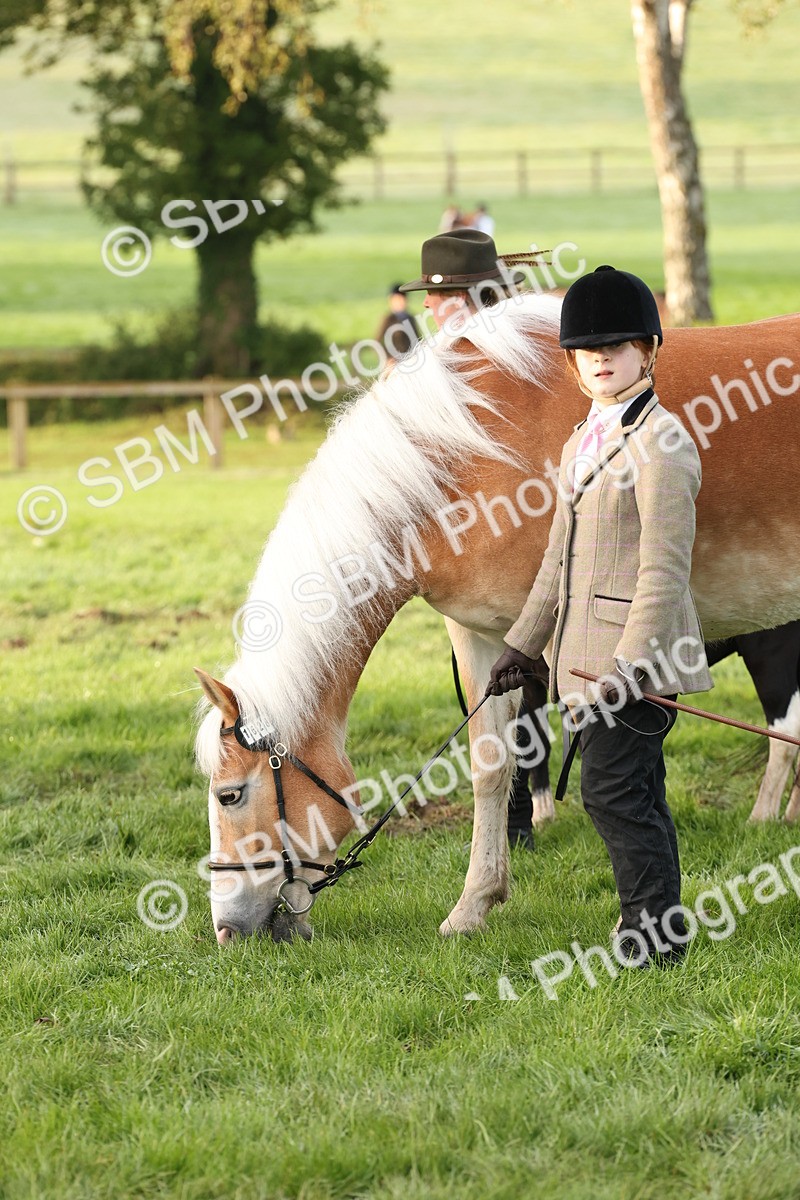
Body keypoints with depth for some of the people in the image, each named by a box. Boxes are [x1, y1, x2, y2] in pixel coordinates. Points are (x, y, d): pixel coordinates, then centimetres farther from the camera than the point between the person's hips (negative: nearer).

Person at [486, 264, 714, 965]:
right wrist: (524, 645, 22)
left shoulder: (660, 443, -12)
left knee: (611, 790, -11)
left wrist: (630, 665, -24)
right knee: (635, 797, 13)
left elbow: (665, 569, -18)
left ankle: (657, 934, -4)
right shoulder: (584, 446, 16)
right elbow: (560, 560, 23)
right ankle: (654, 934, 19)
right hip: (587, 655, 9)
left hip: (638, 648, -9)